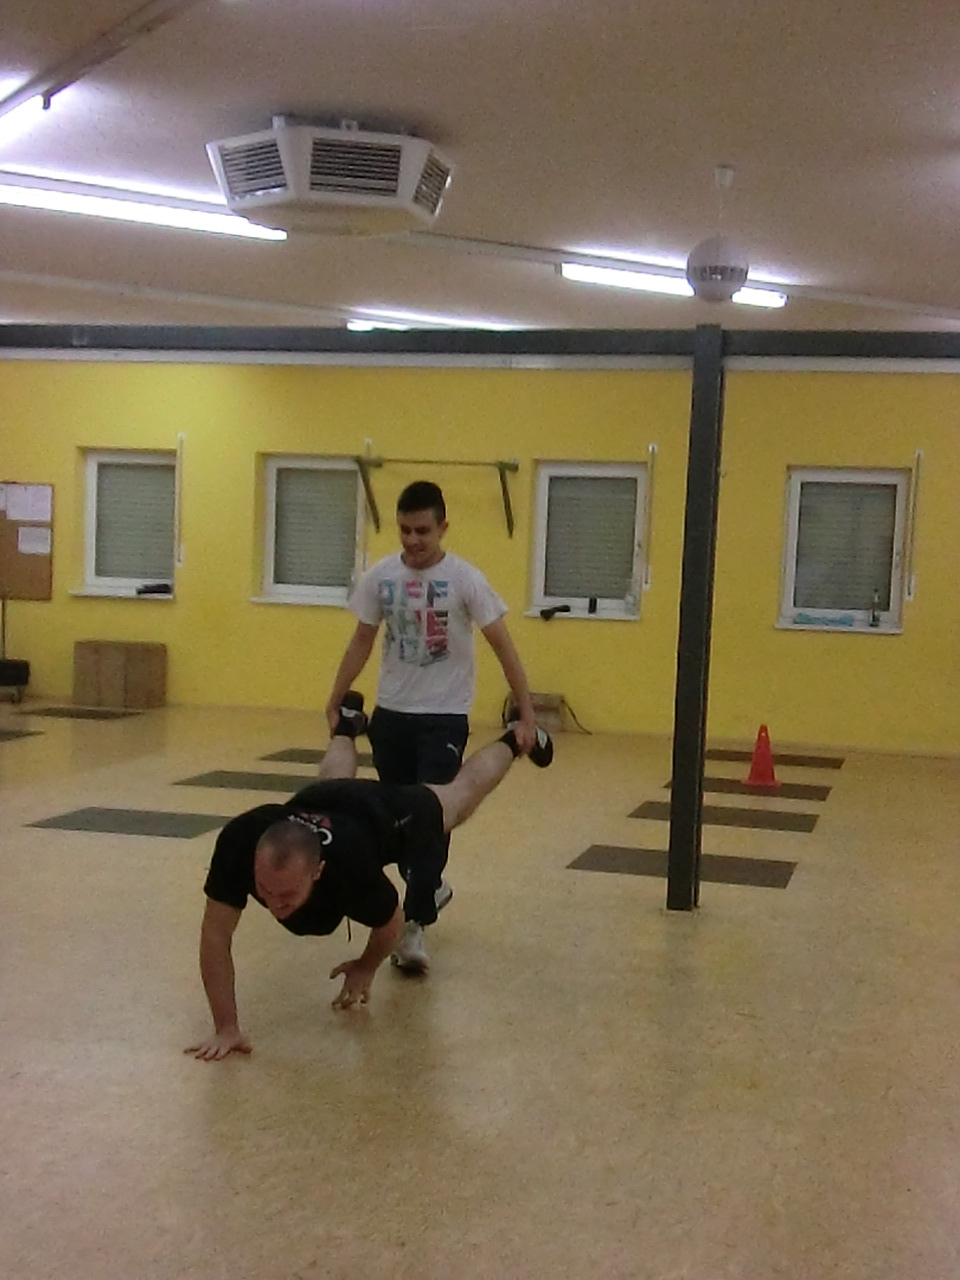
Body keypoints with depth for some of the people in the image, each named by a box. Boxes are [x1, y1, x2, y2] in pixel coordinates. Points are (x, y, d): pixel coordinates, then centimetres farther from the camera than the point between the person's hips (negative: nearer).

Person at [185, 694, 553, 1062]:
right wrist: (226, 1028, -34)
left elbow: (391, 923, -24)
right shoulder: (239, 842, -46)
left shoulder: (351, 865, -48)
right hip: (323, 799, 2)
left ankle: (514, 740, 56)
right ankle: (348, 726, 70)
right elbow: (215, 936, -34)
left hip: (387, 813, -2)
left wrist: (366, 968, -5)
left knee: (459, 796, 29)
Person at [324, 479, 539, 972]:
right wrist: (334, 701, 9)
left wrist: (526, 716, -15)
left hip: (444, 716, -4)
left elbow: (502, 646, -11)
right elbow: (361, 642, 9)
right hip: (390, 713, 4)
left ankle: (413, 926, -12)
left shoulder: (464, 579, -13)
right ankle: (430, 886, 37)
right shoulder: (380, 576, -3)